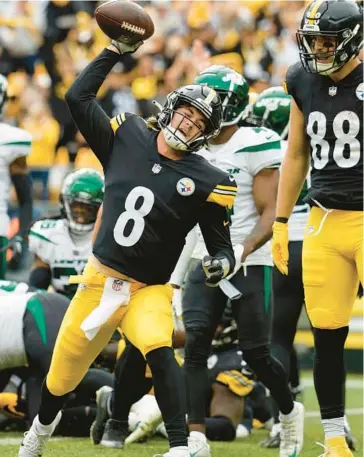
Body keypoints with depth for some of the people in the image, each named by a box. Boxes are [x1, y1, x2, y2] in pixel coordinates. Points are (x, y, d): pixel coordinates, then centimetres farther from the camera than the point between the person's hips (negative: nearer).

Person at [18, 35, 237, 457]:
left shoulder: (204, 182, -7)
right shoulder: (126, 137, 0)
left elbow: (221, 245, -5)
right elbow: (77, 98, 4)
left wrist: (221, 263, -27)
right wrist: (115, 51, 2)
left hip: (148, 291, -2)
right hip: (99, 280, 3)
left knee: (158, 351, -33)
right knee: (62, 375, 14)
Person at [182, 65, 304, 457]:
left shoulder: (254, 147, -12)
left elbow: (271, 214, -14)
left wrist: (243, 251, -27)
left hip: (250, 263, -5)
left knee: (255, 352, 1)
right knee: (194, 345, -10)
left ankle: (290, 411, 31)